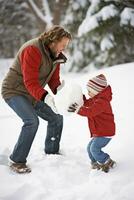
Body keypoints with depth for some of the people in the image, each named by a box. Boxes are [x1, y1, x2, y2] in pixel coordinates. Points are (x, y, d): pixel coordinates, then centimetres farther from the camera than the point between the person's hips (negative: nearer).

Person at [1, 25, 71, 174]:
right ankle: (17, 161, -16)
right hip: (14, 91, -9)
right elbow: (30, 82, -33)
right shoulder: (32, 50, -26)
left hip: (32, 95, 9)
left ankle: (52, 154, 26)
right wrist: (46, 98, -47)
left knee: (56, 118, 9)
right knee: (32, 121, -28)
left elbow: (54, 80, 4)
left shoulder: (55, 55, 2)